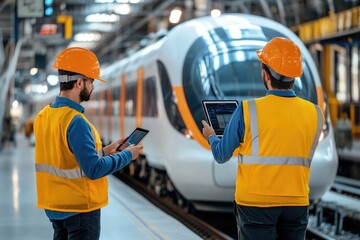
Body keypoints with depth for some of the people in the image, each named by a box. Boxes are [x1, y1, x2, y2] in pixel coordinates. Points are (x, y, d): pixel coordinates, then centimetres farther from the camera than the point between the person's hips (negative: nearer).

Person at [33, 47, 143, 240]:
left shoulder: (43, 116, 5)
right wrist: (127, 155, -10)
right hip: (80, 208, -8)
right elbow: (94, 170, -22)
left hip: (54, 206, 8)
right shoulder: (75, 122, -22)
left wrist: (103, 151, 14)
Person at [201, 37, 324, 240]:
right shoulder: (315, 113, -2)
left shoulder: (247, 111, -12)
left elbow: (222, 156, 0)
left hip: (256, 202, -3)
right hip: (297, 203, 3)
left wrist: (211, 136, 23)